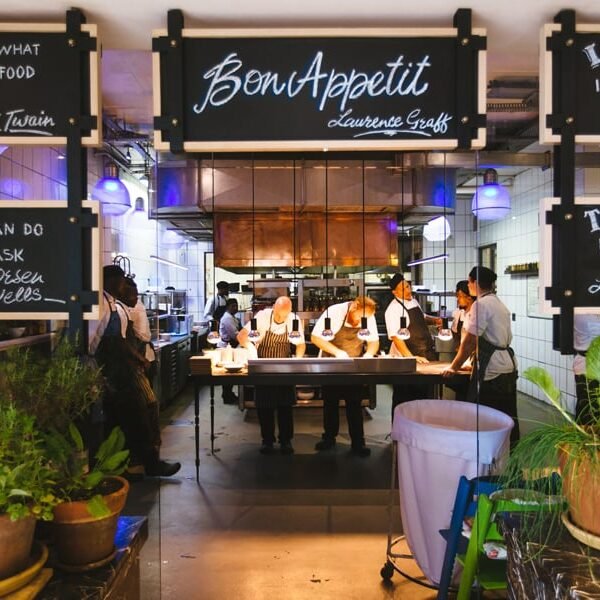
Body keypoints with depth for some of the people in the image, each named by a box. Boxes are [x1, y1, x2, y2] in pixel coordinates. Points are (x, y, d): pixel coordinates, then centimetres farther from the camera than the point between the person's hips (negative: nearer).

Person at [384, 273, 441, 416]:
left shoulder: (414, 301, 8)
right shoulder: (393, 309, -17)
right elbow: (396, 338, -24)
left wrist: (434, 320, 4)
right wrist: (412, 358, -31)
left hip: (425, 357, 8)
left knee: (426, 396, 17)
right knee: (404, 401, 3)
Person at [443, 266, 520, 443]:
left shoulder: (481, 304, -12)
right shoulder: (499, 304, 15)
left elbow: (469, 341, -14)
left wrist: (454, 367, -4)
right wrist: (473, 361, 23)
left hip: (492, 370, -9)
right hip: (508, 367, 9)